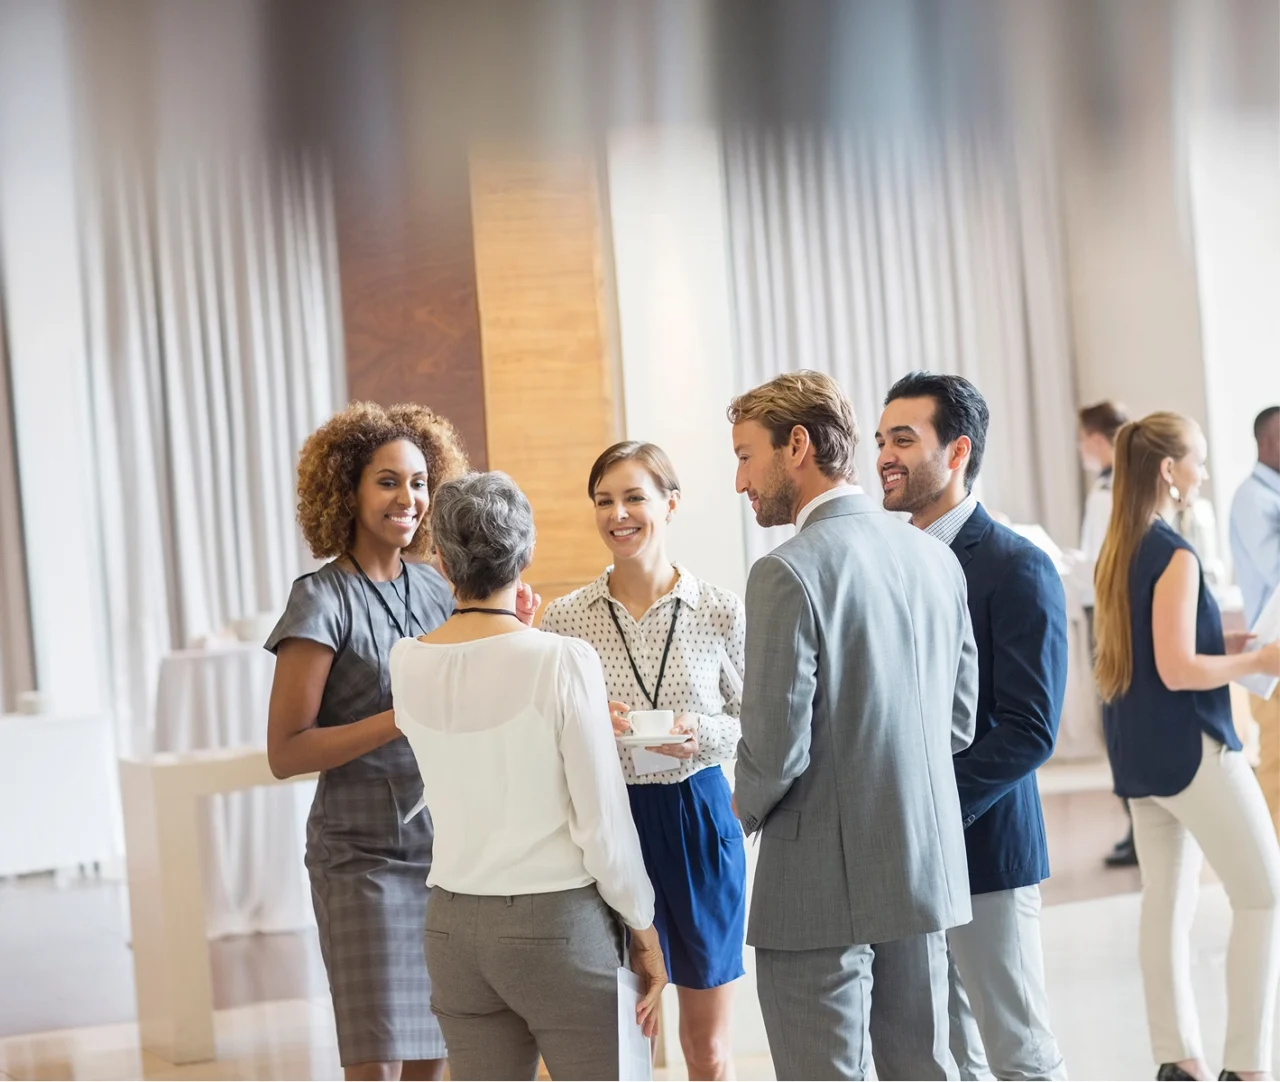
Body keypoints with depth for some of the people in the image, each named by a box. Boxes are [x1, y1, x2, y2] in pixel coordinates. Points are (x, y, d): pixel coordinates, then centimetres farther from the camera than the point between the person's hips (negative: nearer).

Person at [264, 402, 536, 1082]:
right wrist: (402, 719, -21)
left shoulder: (435, 590, 8)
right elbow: (285, 752, -13)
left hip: (447, 847, 6)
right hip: (366, 854, -6)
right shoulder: (323, 600, -9)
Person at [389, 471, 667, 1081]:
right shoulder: (562, 661, -14)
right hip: (559, 920, -5)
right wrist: (644, 928, 1)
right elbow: (602, 822, -11)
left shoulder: (407, 664, 0)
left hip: (452, 926, 5)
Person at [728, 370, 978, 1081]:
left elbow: (777, 747, -18)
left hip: (823, 886, -7)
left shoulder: (790, 574, -17)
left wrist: (748, 811, 2)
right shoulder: (934, 557, 6)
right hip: (925, 868, 7)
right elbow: (959, 719, 12)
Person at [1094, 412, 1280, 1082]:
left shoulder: (1117, 553, 10)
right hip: (1189, 746, -9)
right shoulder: (1175, 555, -16)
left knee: (1167, 903, 9)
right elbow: (1178, 670, -21)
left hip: (1137, 750, 9)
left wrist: (1222, 645, 13)